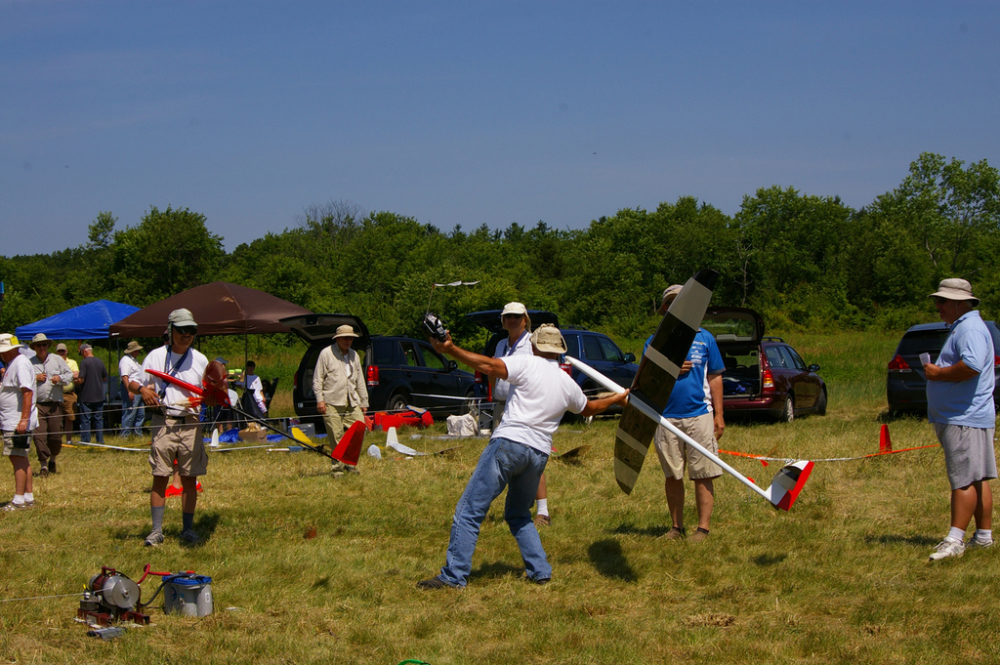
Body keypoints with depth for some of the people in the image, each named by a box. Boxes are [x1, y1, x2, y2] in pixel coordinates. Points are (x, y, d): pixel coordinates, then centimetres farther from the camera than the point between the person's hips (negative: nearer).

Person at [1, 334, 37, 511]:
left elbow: (27, 392, -23)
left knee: (18, 458, -9)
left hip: (17, 422, -10)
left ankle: (19, 500, -8)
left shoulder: (20, 364, -16)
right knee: (21, 459, 12)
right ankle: (28, 497, 17)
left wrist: (24, 420, -27)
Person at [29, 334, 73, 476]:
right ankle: (43, 465, -4)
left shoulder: (57, 360, 10)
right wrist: (35, 378, -9)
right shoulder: (29, 363, 7)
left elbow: (70, 375, 11)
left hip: (55, 405, 1)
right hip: (37, 405, -1)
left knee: (56, 435, 3)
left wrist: (60, 378, -9)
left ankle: (52, 460, 27)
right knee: (39, 434, -11)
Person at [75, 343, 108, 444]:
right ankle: (100, 440, 10)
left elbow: (81, 380, -17)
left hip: (86, 397, -5)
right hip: (99, 396, 5)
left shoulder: (84, 362, -12)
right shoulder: (100, 362, 6)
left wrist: (76, 382, 3)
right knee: (99, 419, 10)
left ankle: (85, 442, 0)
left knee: (85, 420, 0)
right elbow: (105, 378, 14)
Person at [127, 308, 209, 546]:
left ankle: (188, 529, 12)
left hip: (191, 424, 1)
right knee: (160, 477, -3)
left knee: (190, 479, 3)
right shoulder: (156, 356, 6)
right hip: (163, 422, -1)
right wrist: (142, 389, -13)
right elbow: (132, 382, 9)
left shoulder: (200, 360, 10)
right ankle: (156, 530, 1)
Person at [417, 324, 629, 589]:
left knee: (469, 510, -4)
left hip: (509, 442, -6)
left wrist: (450, 349, -17)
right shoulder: (569, 385, 17)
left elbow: (488, 366, -14)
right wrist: (618, 398, 55)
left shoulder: (528, 364, 0)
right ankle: (540, 571, 18)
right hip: (539, 453, 6)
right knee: (518, 514, 26)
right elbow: (589, 408, 37)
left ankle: (454, 575, -8)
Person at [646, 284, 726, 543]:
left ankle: (703, 527, 0)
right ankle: (676, 526, 15)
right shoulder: (654, 342, 10)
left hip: (699, 415, -1)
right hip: (666, 417, 2)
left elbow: (715, 378, 9)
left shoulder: (704, 338, 8)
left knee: (703, 475, -3)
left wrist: (719, 415, 4)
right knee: (672, 476, 6)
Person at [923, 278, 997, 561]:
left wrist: (938, 373, -17)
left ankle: (955, 540, -14)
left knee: (965, 480, -11)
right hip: (959, 417, 11)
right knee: (977, 479, 12)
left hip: (965, 419, -11)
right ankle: (984, 535, 16)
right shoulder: (960, 327, 21)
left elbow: (971, 366, -30)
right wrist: (937, 371, 11)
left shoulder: (970, 330, -15)